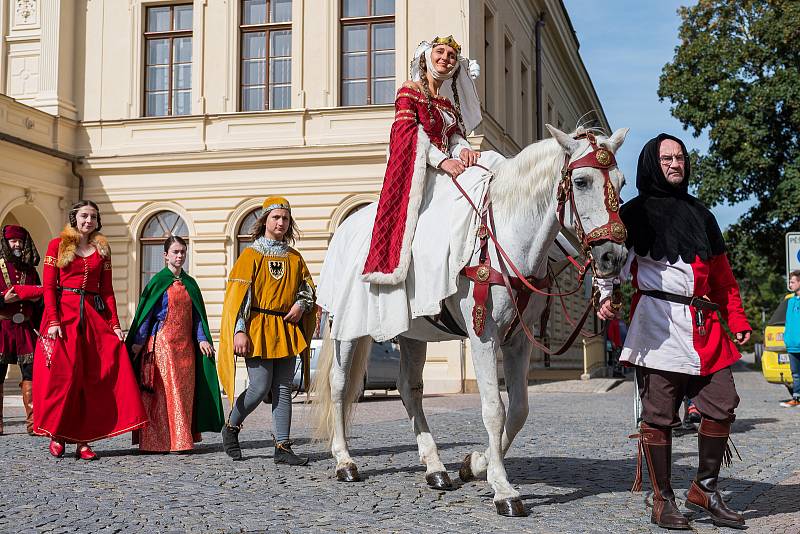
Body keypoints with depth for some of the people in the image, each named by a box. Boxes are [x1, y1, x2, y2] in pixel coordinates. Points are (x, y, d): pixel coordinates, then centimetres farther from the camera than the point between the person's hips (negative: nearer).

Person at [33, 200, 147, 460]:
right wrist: (53, 321, -13)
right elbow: (48, 286, -1)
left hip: (95, 316, 3)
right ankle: (57, 434, 7)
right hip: (63, 314, -3)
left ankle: (83, 440, -1)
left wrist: (115, 324, 3)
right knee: (63, 375, -8)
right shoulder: (57, 245, 6)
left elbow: (107, 290, 13)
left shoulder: (102, 249, 15)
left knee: (94, 377, -5)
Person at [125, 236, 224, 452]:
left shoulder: (190, 283, 14)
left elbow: (197, 315, 13)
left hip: (185, 344, 5)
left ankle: (181, 439, 10)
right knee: (165, 390, -7)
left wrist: (202, 339, 1)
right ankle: (161, 441, -3)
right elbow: (146, 312, -2)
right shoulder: (159, 281, 0)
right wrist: (139, 342, -7)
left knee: (185, 390, 3)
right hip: (162, 343, -5)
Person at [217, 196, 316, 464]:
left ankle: (283, 447, 4)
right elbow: (237, 295, -6)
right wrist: (239, 331, -15)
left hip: (286, 330, 5)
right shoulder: (251, 255, 0)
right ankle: (231, 427, 17)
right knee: (260, 387, -7)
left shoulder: (294, 258, 14)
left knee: (283, 389, 2)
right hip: (258, 329, -4)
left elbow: (308, 287, 22)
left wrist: (301, 304, -1)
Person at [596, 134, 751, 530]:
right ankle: (663, 501, 9)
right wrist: (605, 296, -18)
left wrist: (736, 319, 13)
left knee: (721, 408, 3)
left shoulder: (701, 215, 20)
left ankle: (705, 489, 19)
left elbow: (723, 276, 20)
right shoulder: (636, 213, 6)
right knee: (660, 415, -2)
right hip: (657, 324, -5)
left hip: (705, 327, 5)